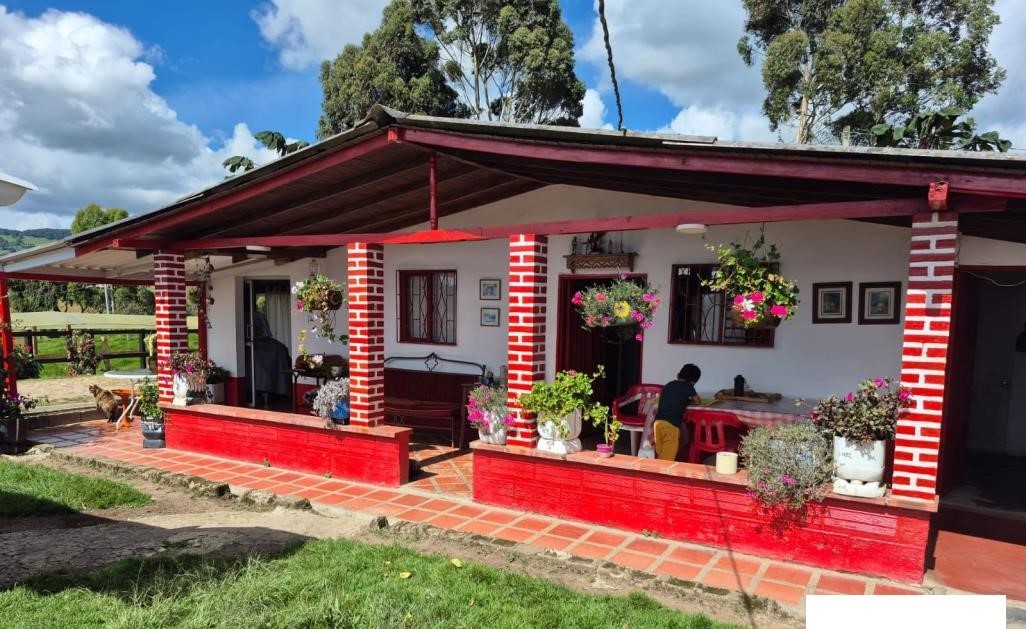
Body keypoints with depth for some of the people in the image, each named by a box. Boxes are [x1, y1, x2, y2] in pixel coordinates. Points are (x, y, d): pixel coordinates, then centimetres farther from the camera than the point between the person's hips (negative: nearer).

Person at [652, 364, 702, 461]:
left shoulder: (669, 385, 19)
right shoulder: (688, 386, 4)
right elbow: (698, 402, 16)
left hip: (658, 422, 6)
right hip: (671, 425, -5)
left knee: (660, 455, 17)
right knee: (667, 459, -1)